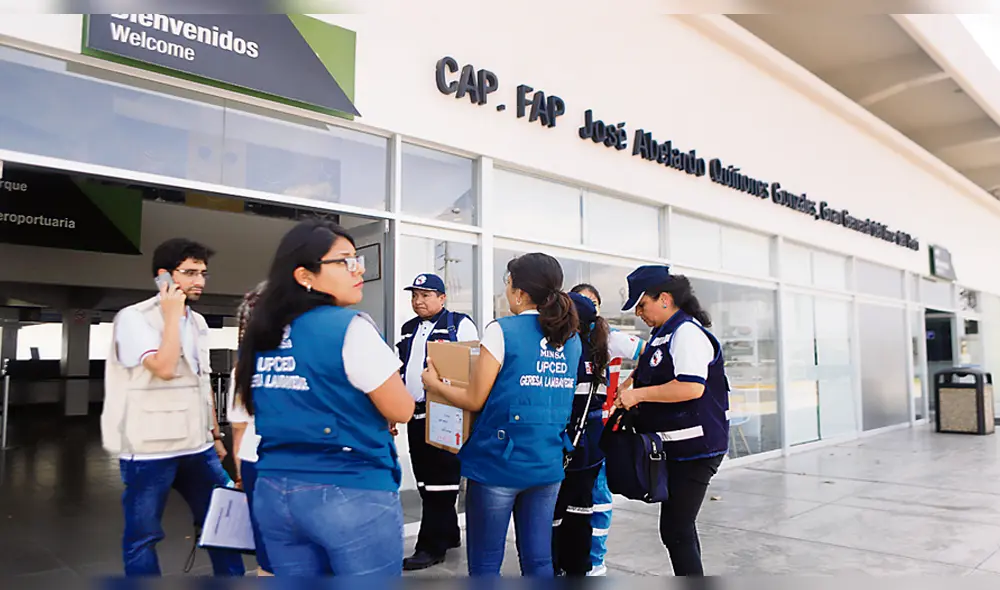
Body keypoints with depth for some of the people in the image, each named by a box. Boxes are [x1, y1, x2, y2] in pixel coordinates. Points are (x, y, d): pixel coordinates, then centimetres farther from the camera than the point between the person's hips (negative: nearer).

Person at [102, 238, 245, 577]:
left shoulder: (198, 322, 10)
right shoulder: (134, 318, -11)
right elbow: (165, 368, -26)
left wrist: (215, 434, 18)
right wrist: (172, 314, -16)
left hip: (197, 446, 7)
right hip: (149, 450, -7)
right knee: (142, 535, 6)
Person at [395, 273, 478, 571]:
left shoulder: (459, 325, -4)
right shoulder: (408, 330, 17)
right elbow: (400, 370, 25)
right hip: (415, 415, 8)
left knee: (440, 483, -2)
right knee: (425, 481, 13)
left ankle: (431, 546, 6)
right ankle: (449, 534, 28)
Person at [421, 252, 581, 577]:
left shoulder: (503, 330, -12)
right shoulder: (571, 339, 7)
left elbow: (475, 400, -9)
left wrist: (434, 383, 8)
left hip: (498, 463, -6)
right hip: (547, 464, 6)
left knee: (485, 563, 8)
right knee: (538, 560, 14)